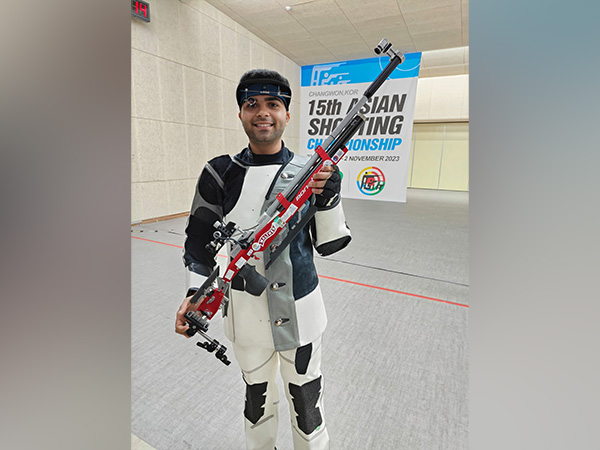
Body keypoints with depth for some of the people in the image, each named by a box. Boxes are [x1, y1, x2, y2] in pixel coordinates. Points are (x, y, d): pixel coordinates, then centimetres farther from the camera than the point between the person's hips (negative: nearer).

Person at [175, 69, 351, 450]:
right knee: (257, 395, 25)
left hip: (300, 310, 0)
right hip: (245, 310, 1)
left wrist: (329, 198, -21)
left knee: (306, 396, 20)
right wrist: (195, 292, -8)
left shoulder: (309, 171, -6)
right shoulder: (221, 172, -6)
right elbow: (200, 237, 3)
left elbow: (330, 245, -5)